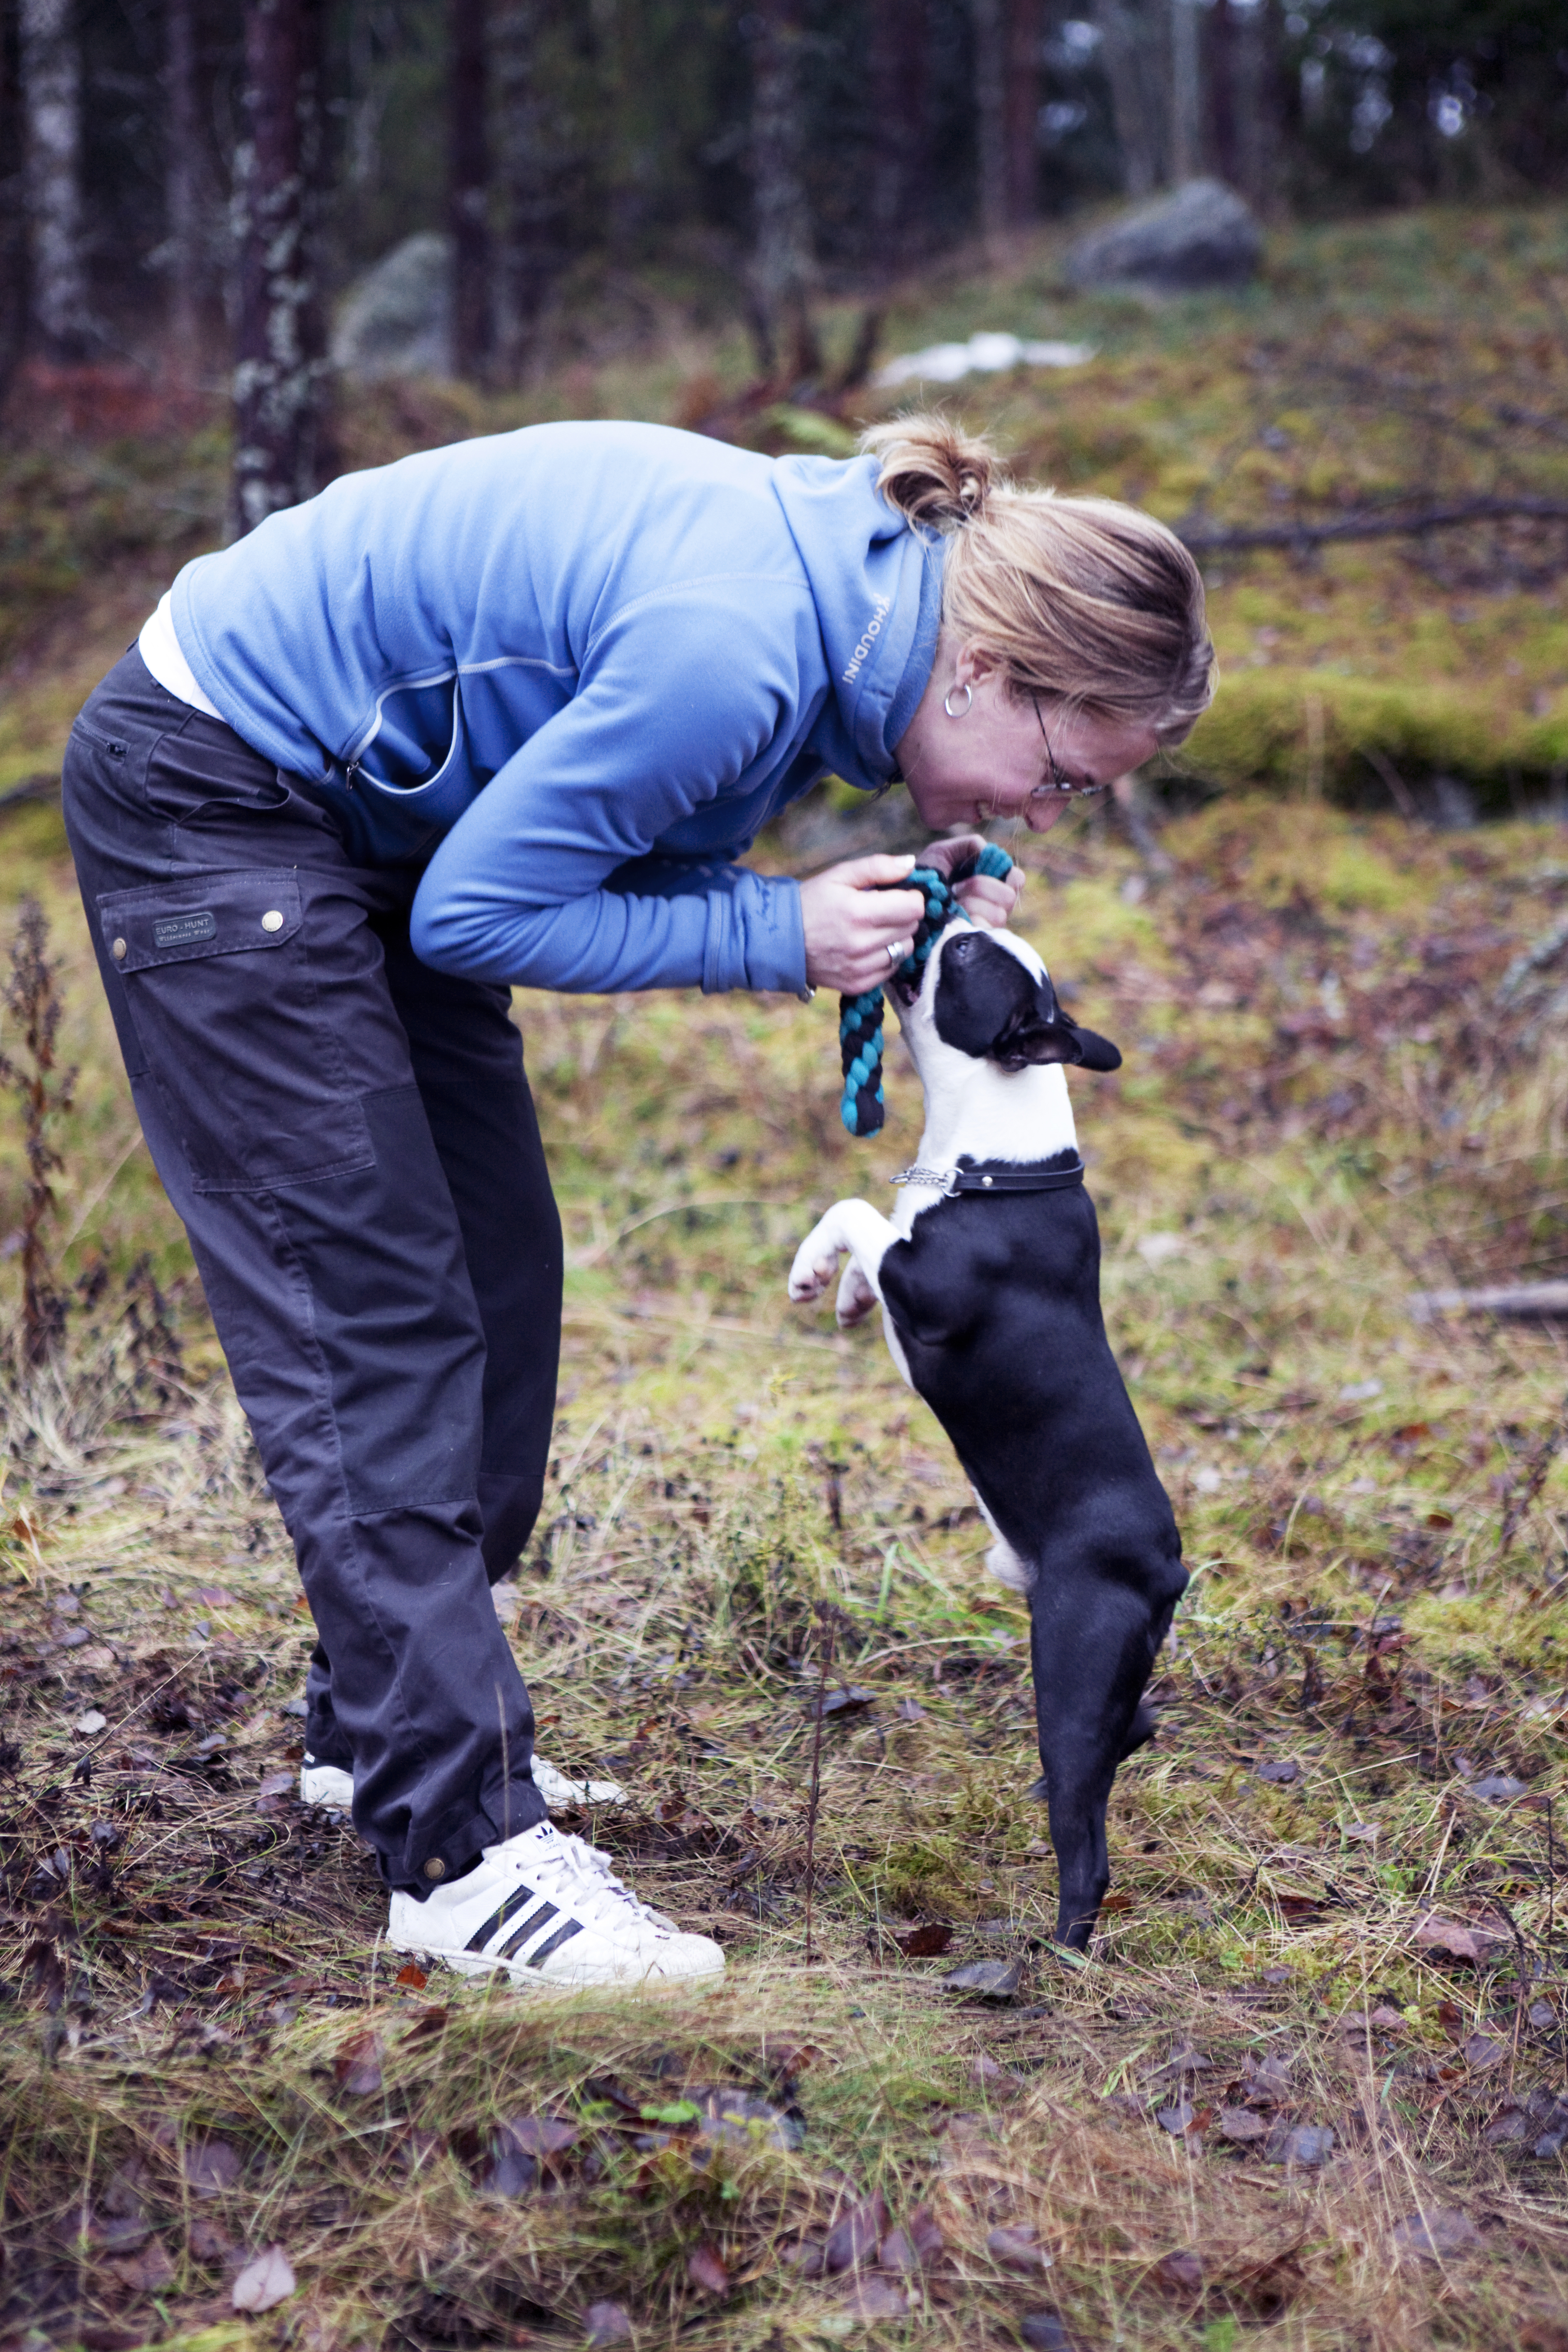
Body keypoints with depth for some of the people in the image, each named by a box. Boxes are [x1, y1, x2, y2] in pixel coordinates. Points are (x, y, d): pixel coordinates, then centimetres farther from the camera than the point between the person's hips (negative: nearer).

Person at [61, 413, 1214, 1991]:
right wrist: (781, 935, -21)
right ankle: (460, 1854, -9)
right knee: (370, 1315, -12)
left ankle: (387, 1725, 25)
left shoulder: (849, 577, -3)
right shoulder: (732, 652, -31)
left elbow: (639, 856, 5)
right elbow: (475, 916, -23)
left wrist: (896, 912, -8)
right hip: (210, 800, -10)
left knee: (495, 1275, 10)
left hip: (364, 805, 10)